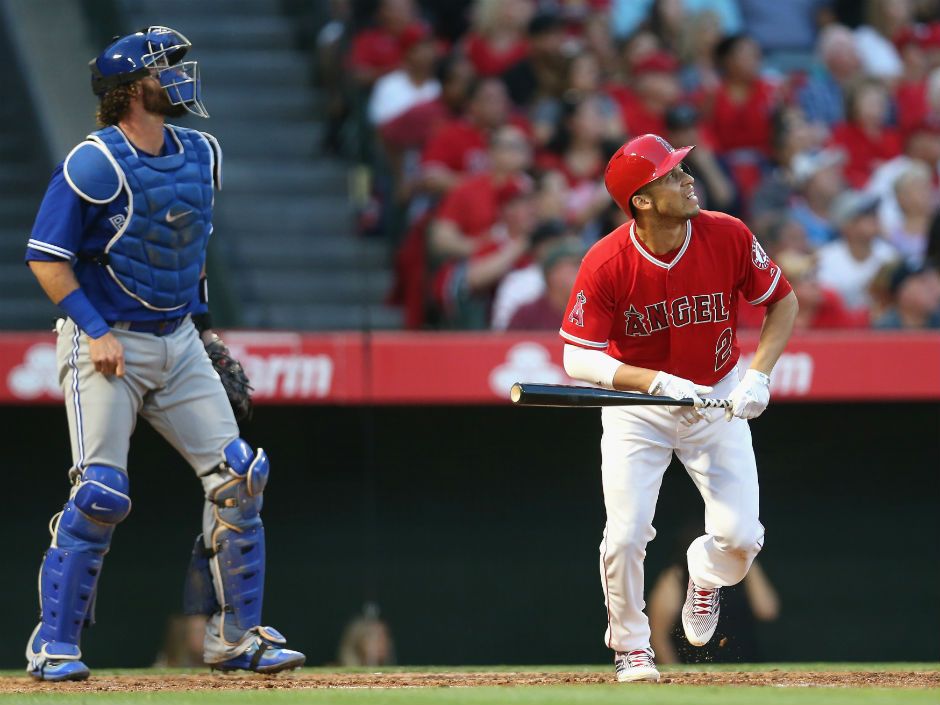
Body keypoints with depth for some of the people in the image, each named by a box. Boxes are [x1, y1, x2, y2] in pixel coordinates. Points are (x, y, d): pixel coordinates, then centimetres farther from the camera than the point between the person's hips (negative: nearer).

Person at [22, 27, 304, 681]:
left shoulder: (201, 155, 7)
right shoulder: (97, 163, -14)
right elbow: (46, 257, -13)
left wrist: (200, 322, 15)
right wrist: (95, 332, -19)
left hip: (178, 342, 7)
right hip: (106, 344, -7)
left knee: (239, 477, -1)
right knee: (100, 495, -13)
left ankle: (236, 636, 9)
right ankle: (54, 645, -2)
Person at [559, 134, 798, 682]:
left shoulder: (729, 237, -18)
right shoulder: (606, 264, -24)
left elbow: (784, 302, -2)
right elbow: (579, 358, -22)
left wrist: (759, 376, -15)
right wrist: (659, 383, -34)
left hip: (718, 397, 2)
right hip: (636, 401, -1)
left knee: (740, 537, -10)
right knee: (625, 538, -12)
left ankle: (706, 575, 29)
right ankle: (630, 645, 17)